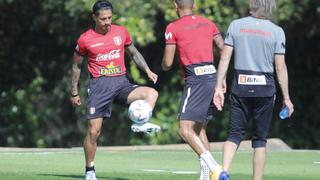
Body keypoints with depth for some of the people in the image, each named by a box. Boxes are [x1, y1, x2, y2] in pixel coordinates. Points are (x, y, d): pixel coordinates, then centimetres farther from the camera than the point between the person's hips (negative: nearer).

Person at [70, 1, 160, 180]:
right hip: (99, 85, -3)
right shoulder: (85, 39, 0)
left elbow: (134, 53, 21)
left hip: (121, 83, 3)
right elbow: (76, 65, 12)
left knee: (152, 93, -24)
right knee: (94, 130, -6)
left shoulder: (121, 32, 6)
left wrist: (147, 70, 6)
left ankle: (141, 123, -35)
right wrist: (74, 93, 12)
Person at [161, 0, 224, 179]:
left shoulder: (173, 28, -3)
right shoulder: (208, 23, 13)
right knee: (199, 129, 16)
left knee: (185, 130, -9)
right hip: (213, 77, 7)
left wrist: (164, 65, 20)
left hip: (196, 80, -7)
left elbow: (167, 64, -4)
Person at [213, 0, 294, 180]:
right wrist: (286, 98, 2)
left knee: (235, 133, 5)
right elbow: (280, 67, -4)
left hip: (240, 86, 1)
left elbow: (225, 59, -1)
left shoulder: (236, 25, 2)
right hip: (265, 89, -1)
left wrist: (219, 87, 4)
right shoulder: (276, 31, -3)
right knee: (260, 138, 8)